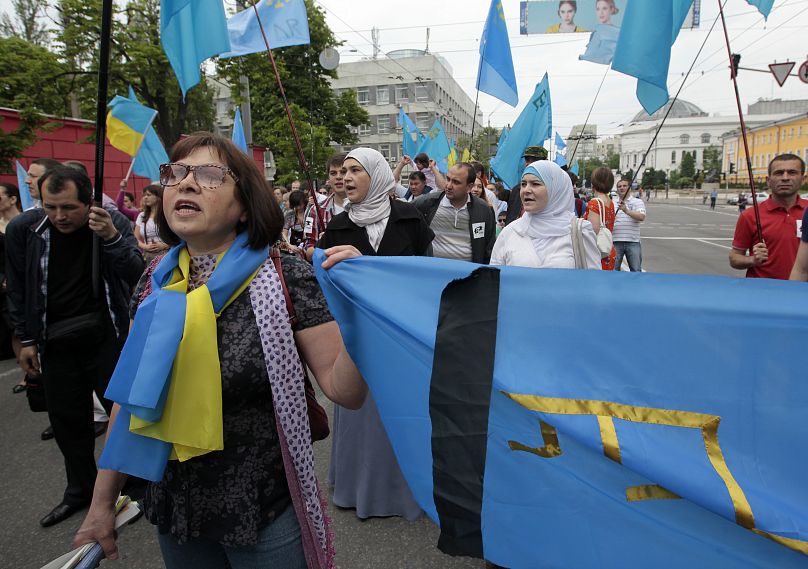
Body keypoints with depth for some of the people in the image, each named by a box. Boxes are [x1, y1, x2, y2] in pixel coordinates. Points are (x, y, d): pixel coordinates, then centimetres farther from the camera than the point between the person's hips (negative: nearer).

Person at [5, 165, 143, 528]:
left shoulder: (114, 223, -11)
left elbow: (136, 275, -18)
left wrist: (111, 238, -33)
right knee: (66, 418, 13)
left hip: (105, 335, -2)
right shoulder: (22, 229, -6)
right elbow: (17, 289, 5)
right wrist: (26, 338, 7)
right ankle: (80, 490, 33)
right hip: (55, 341, 3)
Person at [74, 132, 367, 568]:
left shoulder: (285, 278, -17)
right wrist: (103, 501, 9)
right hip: (173, 512, 5)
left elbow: (344, 391, -18)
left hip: (267, 514, -4)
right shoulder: (154, 283, -3)